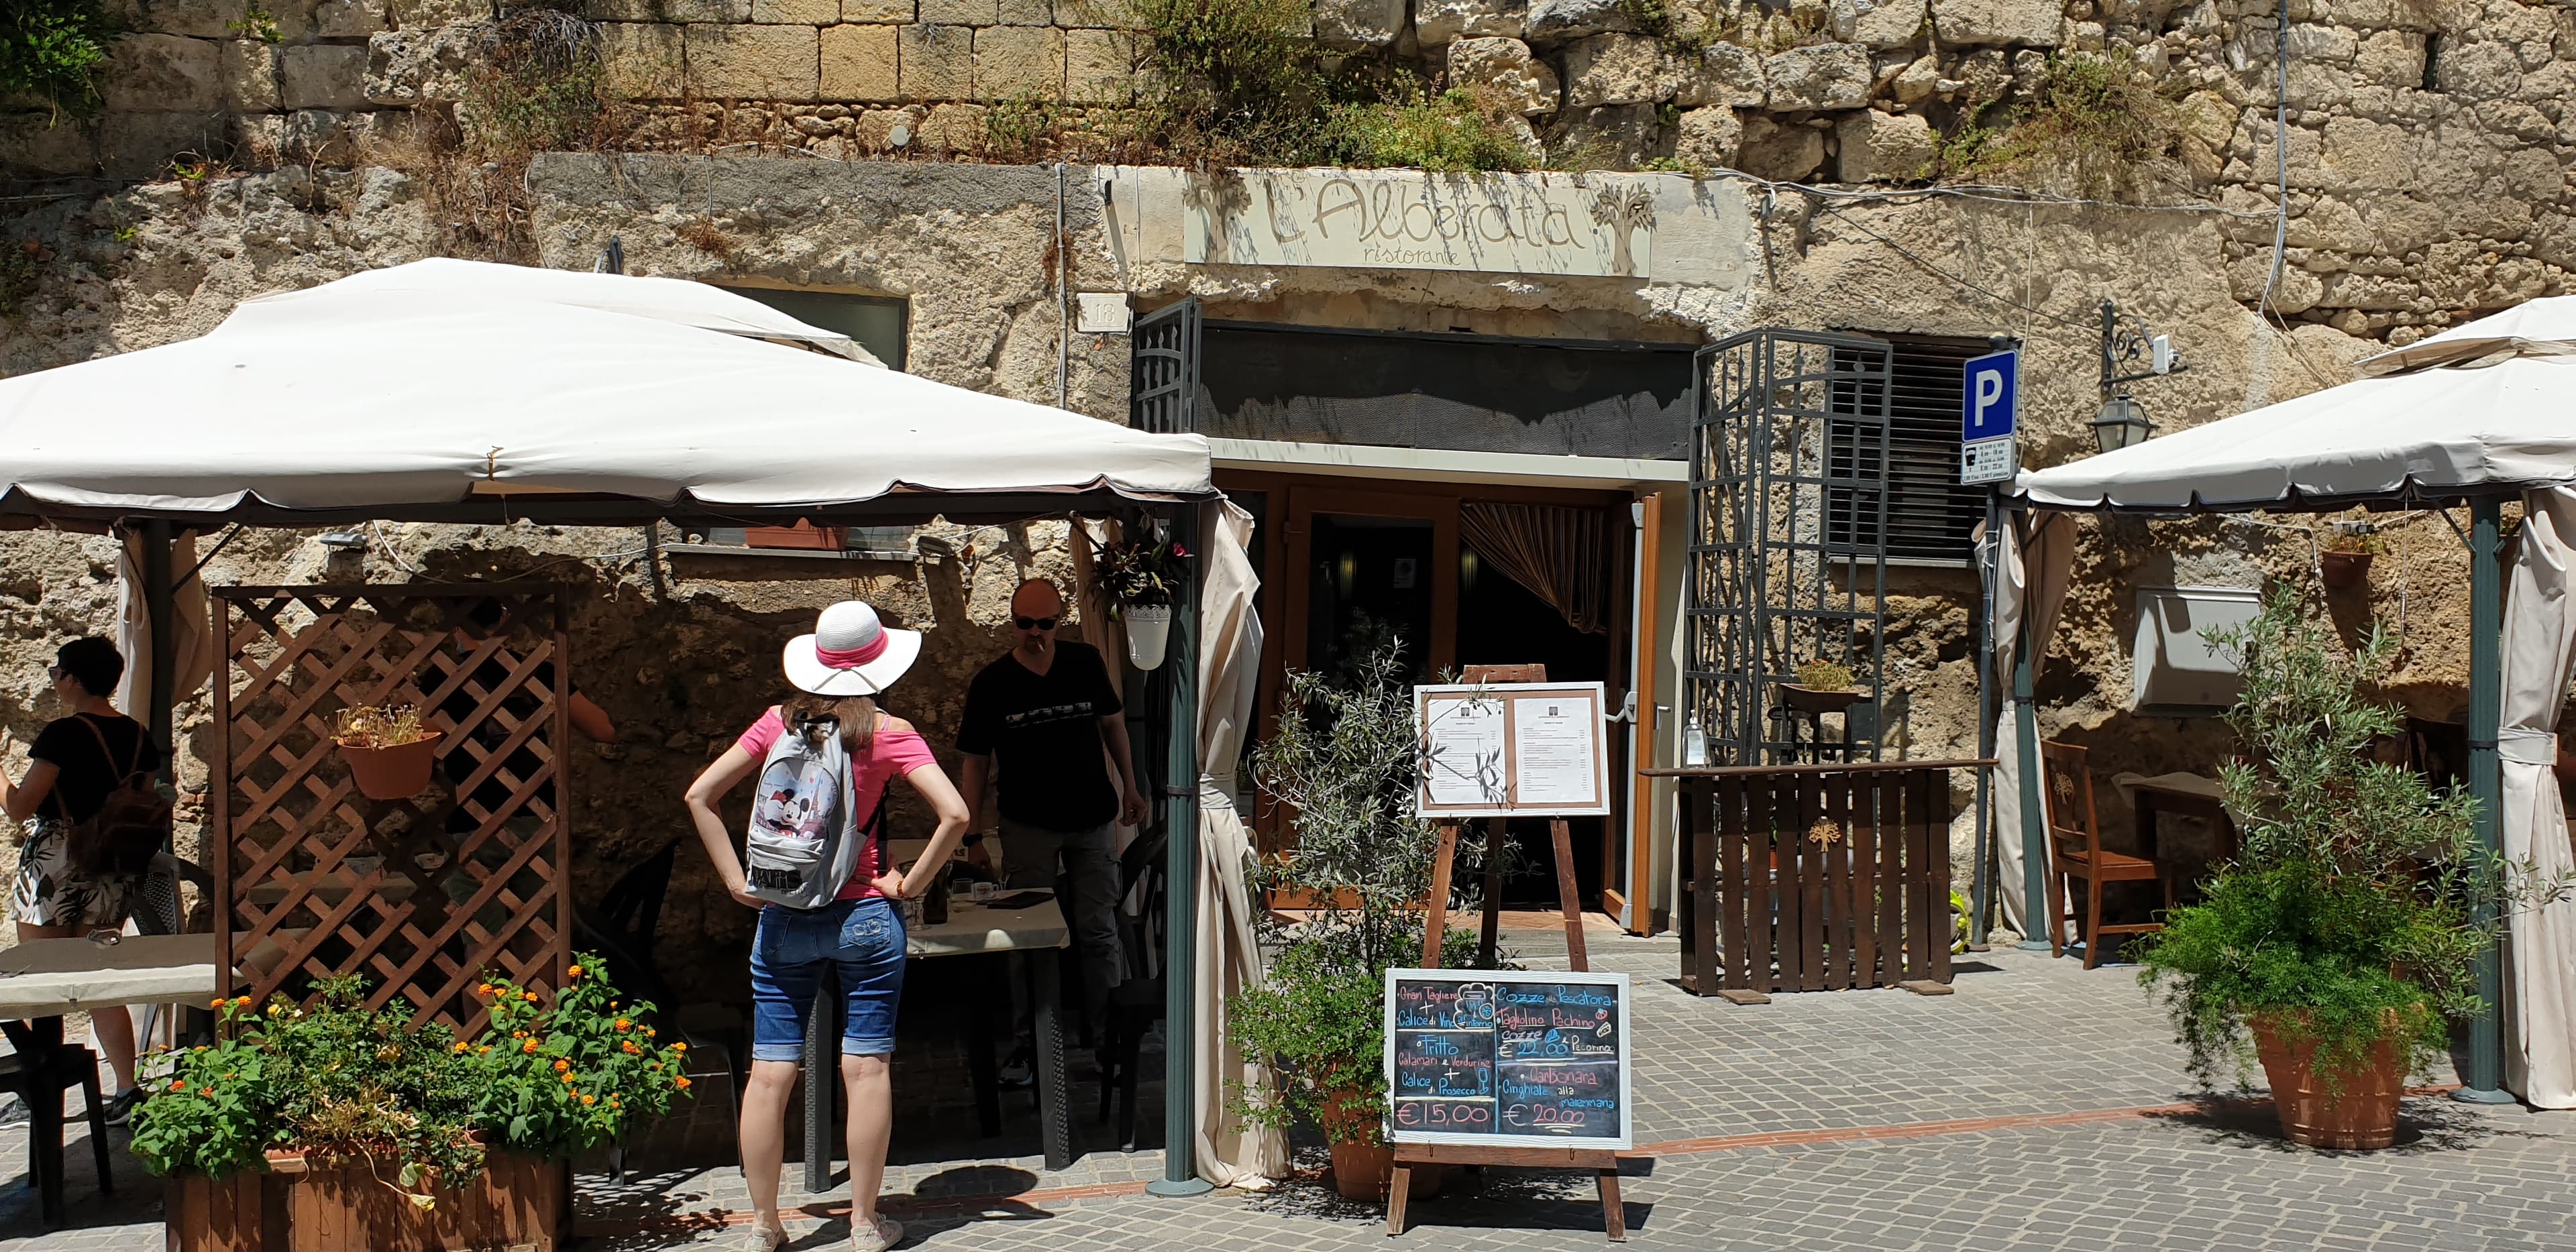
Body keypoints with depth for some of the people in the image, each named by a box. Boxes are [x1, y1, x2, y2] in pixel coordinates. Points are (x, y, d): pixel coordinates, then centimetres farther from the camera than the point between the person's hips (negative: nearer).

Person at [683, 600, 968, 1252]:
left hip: (782, 921, 3)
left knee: (770, 1073, 6)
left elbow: (700, 795, 2)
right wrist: (912, 882, -5)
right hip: (863, 916, -2)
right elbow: (955, 814, -16)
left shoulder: (779, 722, 2)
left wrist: (738, 881, 3)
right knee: (865, 1068, 5)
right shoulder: (887, 732, -7)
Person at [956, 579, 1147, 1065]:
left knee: (1098, 930, 4)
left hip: (1093, 819, 1)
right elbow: (975, 760, -1)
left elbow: (1112, 722, 13)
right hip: (1028, 824, -1)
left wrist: (1129, 786, 12)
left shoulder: (1086, 663, -1)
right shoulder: (991, 683, -5)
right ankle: (1028, 1039, 15)